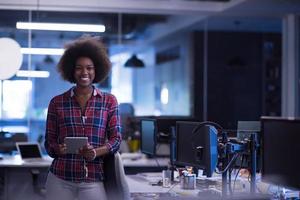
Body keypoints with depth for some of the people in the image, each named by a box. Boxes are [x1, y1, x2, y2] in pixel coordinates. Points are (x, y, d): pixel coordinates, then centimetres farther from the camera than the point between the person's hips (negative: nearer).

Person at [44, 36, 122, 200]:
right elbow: (49, 141, 7)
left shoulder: (109, 101, 5)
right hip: (60, 179, 1)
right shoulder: (57, 103, 5)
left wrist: (96, 152, -18)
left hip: (94, 180, 0)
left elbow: (116, 139, 0)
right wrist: (58, 148, -15)